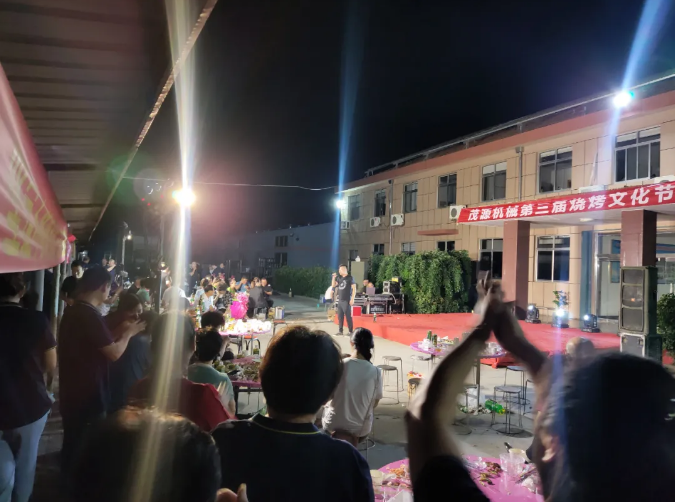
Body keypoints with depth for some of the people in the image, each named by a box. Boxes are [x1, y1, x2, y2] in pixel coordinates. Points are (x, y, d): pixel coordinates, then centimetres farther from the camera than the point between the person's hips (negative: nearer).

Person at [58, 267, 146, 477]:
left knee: (73, 444, 22)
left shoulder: (72, 312, 8)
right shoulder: (90, 315, -23)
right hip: (88, 396, -10)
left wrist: (118, 331, 11)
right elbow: (114, 353, -21)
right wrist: (128, 333, -5)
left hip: (72, 393, 10)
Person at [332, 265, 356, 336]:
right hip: (340, 300, 7)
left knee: (348, 316, -7)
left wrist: (352, 299, -15)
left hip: (347, 301, -7)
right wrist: (334, 277, 6)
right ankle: (340, 331, 14)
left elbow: (354, 289, -10)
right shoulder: (339, 278, 13)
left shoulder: (350, 278, -6)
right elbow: (333, 285, 19)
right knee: (340, 316, 8)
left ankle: (351, 331, -4)